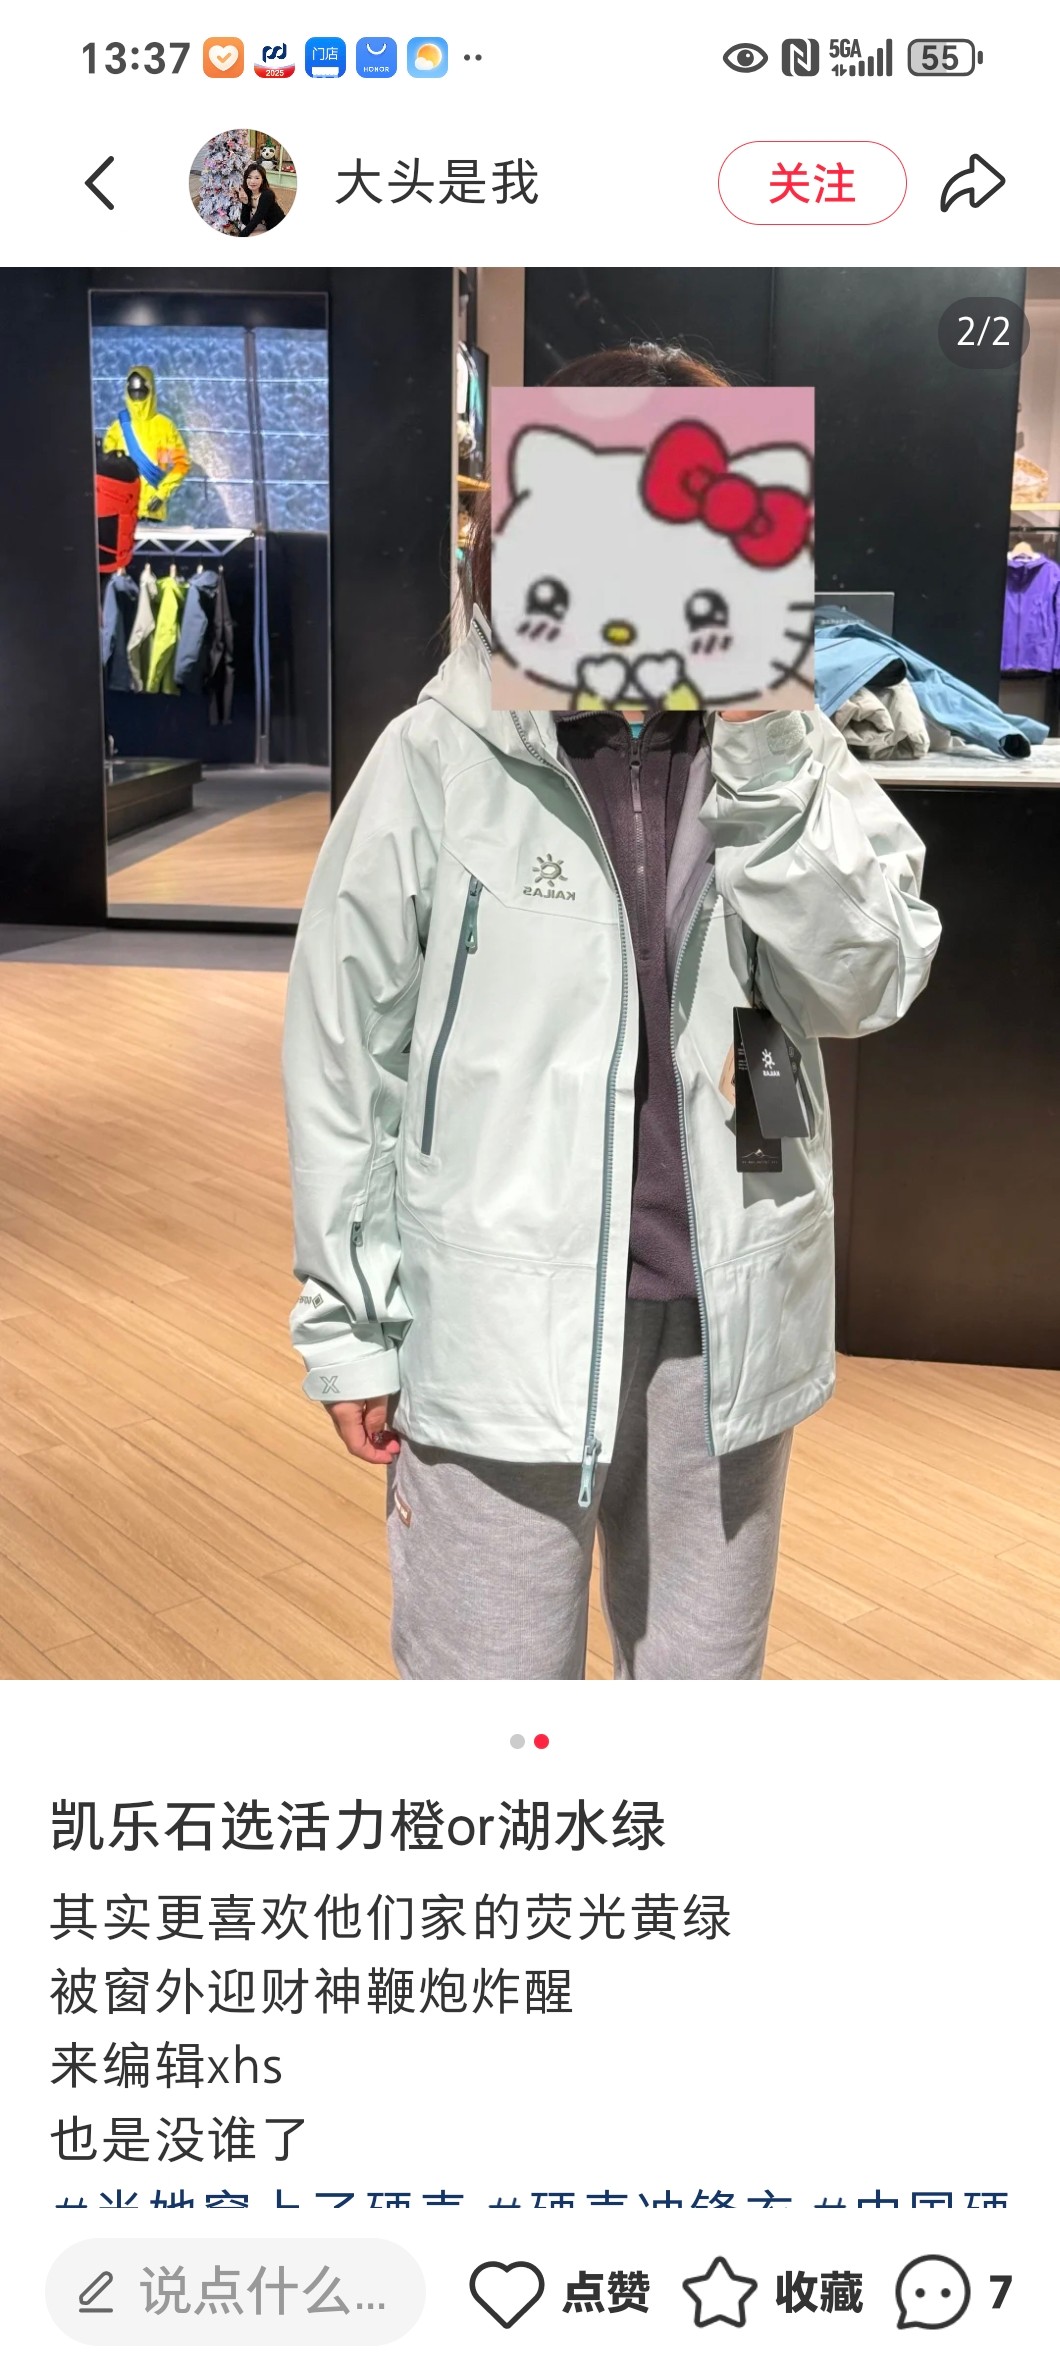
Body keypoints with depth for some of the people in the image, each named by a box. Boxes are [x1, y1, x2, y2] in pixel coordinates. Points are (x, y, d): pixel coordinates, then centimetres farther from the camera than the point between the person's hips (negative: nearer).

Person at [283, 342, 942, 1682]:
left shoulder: (786, 751, 0)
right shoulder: (441, 761, -10)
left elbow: (868, 983, -8)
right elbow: (344, 1050, -4)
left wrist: (765, 761, -18)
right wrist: (349, 1321, -1)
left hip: (727, 1321, 4)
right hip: (497, 1324, -3)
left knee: (706, 1671, 21)